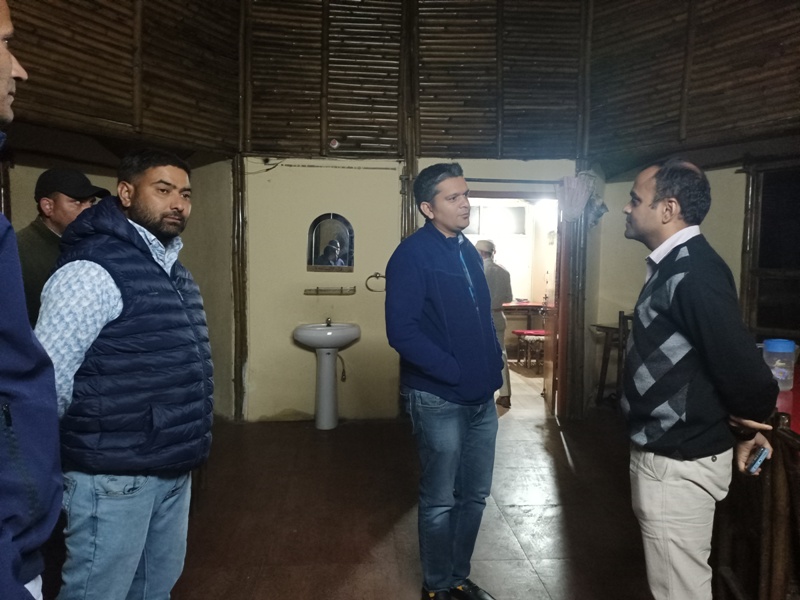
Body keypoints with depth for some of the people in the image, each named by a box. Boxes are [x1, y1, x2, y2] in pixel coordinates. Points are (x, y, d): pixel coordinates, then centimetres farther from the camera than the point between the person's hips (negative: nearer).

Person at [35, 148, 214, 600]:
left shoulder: (172, 270, 11)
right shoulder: (93, 270, -17)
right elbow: (47, 379, -20)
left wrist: (185, 443, 14)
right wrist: (91, 439, -6)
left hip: (172, 469, 8)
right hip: (115, 475, -8)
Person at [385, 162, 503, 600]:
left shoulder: (468, 251, 10)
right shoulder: (412, 255, -14)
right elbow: (401, 331, -21)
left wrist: (493, 367, 5)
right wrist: (454, 372, -18)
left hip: (480, 396, 7)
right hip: (438, 398, -7)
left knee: (475, 495, 17)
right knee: (440, 500, 8)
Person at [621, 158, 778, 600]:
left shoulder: (693, 273, -23)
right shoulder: (672, 266, 9)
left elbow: (741, 363, -27)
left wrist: (747, 428, -7)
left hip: (679, 462, -10)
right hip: (666, 451, 10)